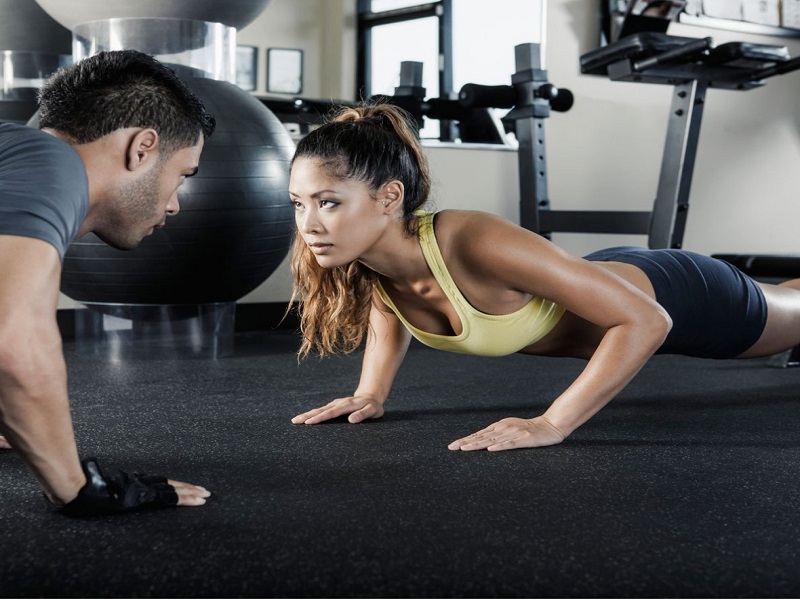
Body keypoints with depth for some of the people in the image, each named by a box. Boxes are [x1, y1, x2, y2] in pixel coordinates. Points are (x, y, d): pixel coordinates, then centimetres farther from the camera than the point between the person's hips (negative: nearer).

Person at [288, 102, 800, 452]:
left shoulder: (476, 243, -46)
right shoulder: (362, 262, -25)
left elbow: (647, 321, -41)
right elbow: (389, 310, 2)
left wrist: (554, 423, -45)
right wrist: (372, 392, -11)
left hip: (676, 297, -6)